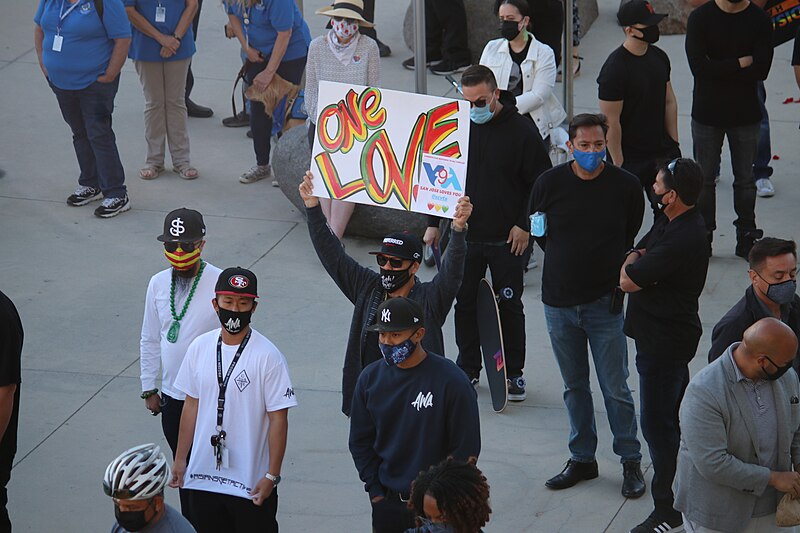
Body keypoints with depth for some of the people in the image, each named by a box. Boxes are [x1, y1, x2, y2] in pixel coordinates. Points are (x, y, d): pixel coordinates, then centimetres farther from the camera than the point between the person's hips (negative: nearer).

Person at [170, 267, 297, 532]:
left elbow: (278, 419, -12)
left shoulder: (268, 356, -13)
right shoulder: (199, 347, 2)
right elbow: (192, 405, 11)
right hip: (203, 476, 5)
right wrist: (180, 459, 12)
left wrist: (272, 475, -13)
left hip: (251, 482, -5)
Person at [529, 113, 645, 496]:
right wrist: (565, 261, 10)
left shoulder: (625, 186, -8)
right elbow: (537, 231, 12)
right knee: (574, 386, 14)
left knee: (616, 388, 0)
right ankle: (582, 459, 25)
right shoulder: (550, 183, -5)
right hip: (559, 302, 2)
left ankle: (631, 461, 14)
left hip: (604, 302, -2)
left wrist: (615, 272, 6)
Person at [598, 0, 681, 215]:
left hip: (663, 151, 7)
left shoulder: (659, 57, 5)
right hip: (630, 159, -7)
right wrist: (618, 165, -16)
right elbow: (611, 122, -18)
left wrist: (674, 143, 10)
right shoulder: (614, 68, -19)